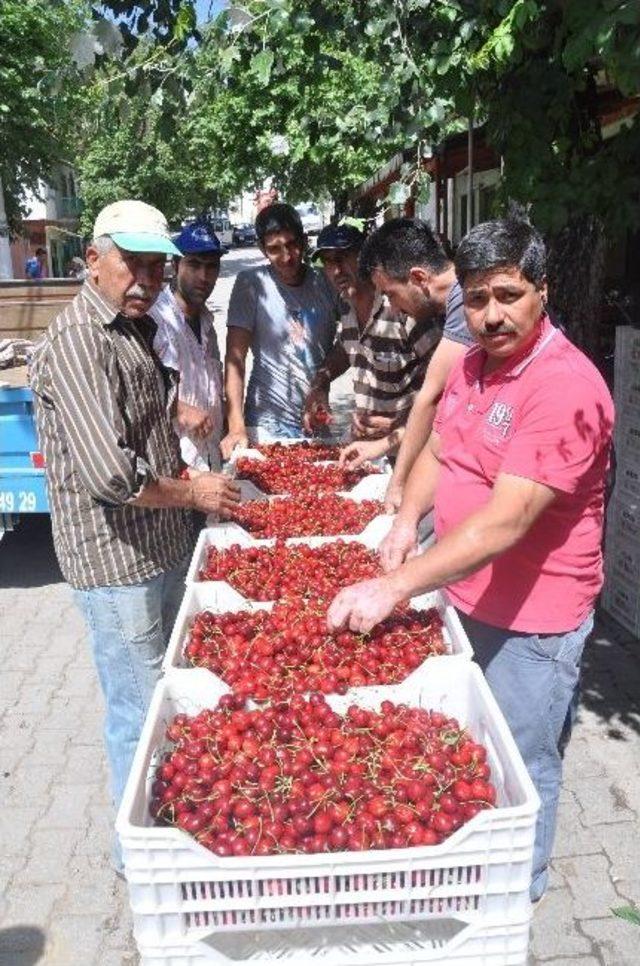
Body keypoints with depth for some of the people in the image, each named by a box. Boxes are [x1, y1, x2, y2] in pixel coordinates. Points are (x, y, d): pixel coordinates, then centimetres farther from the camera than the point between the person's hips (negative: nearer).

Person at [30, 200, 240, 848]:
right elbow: (113, 477, -27)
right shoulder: (76, 342, -19)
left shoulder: (137, 331, 11)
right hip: (116, 559, -9)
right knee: (140, 709, 5)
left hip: (165, 548, 9)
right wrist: (194, 493, -12)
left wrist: (187, 475, 10)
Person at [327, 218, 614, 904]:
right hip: (463, 592, 8)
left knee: (520, 765, 13)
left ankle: (520, 892, 40)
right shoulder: (473, 363, 2)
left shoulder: (564, 388, -26)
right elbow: (437, 449, 13)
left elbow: (505, 522, -32)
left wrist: (395, 587, -33)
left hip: (530, 616, -8)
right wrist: (406, 524, -3)